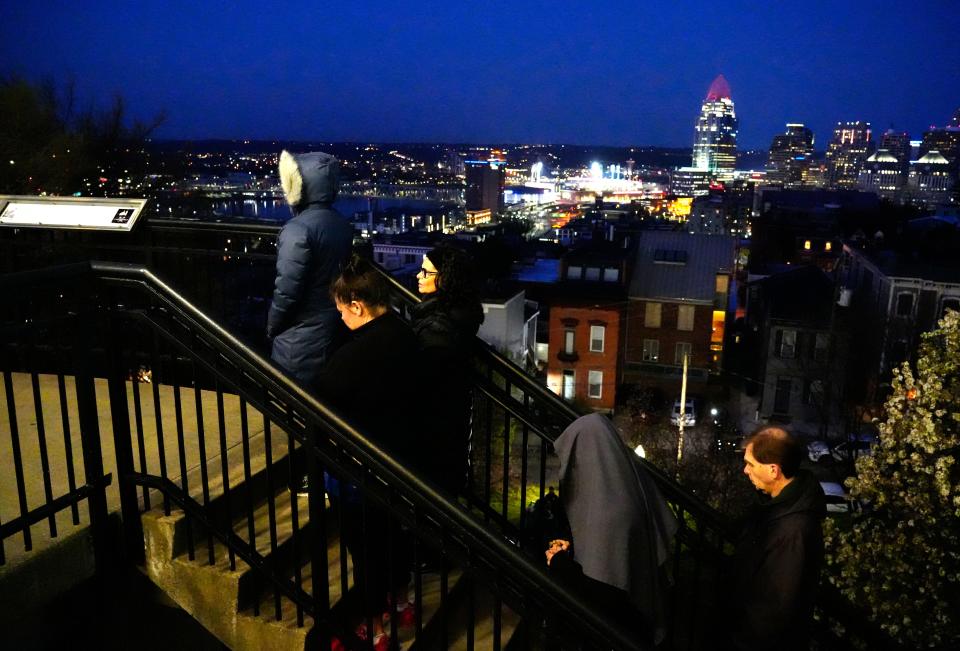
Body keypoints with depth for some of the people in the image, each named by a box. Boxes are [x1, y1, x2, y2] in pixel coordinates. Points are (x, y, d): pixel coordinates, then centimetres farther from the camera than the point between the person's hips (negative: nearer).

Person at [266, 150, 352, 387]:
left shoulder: (298, 229, -22)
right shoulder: (343, 225, 2)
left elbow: (287, 290, -20)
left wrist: (272, 329, -6)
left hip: (302, 335, -7)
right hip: (335, 326, 8)